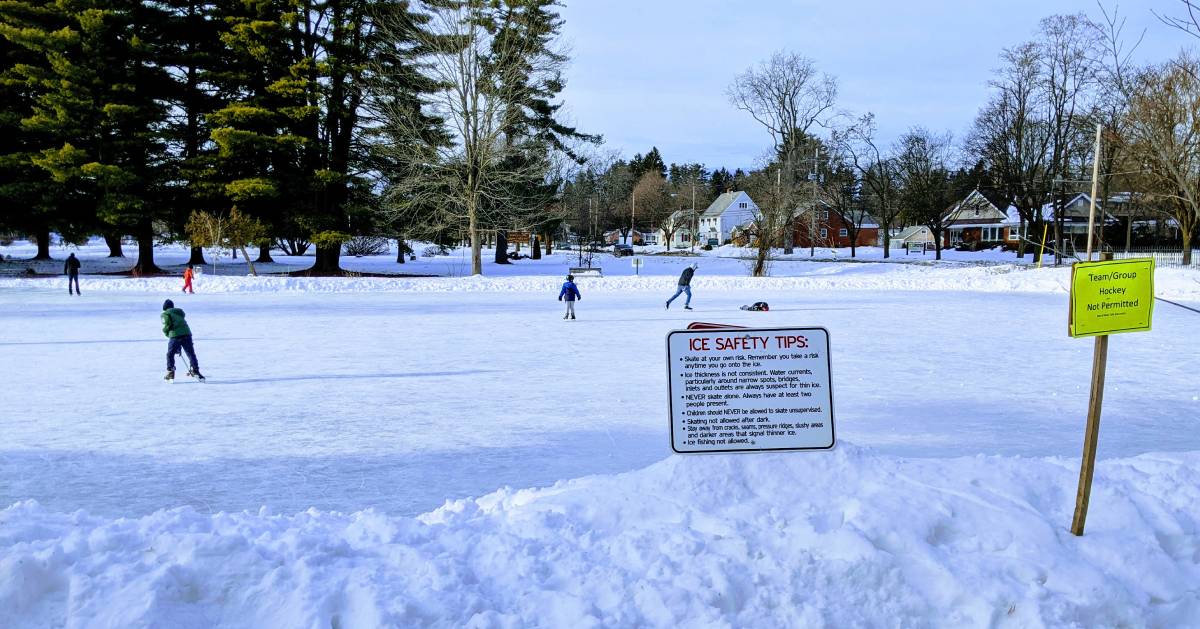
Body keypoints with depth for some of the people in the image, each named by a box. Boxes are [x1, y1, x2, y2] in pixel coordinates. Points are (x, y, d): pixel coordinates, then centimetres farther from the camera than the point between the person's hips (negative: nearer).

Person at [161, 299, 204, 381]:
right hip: (187, 333, 4)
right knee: (191, 353, 10)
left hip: (175, 335, -4)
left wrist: (166, 332, 14)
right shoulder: (179, 311, 23)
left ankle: (170, 372, 6)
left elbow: (168, 324, -7)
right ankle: (195, 370, 7)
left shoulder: (165, 314, 9)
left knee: (170, 354, 11)